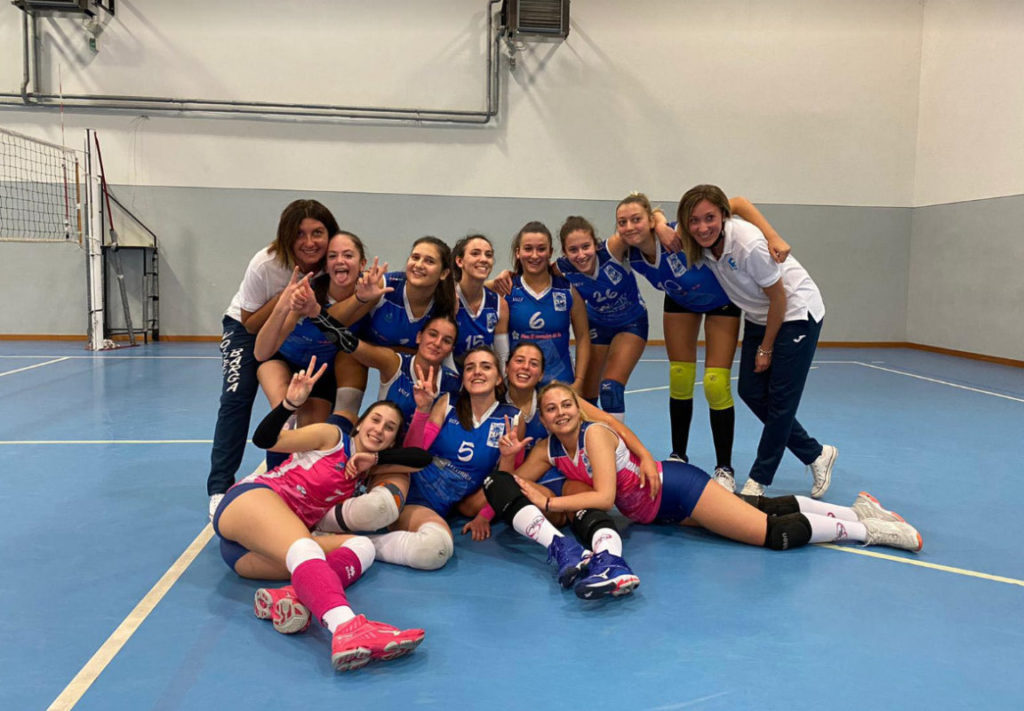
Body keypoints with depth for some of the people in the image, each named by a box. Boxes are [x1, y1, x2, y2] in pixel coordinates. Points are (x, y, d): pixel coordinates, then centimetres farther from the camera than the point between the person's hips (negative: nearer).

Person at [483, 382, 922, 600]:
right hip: (655, 513, 6)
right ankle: (858, 512, 16)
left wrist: (548, 502, -22)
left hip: (674, 486, -6)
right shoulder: (549, 450, 0)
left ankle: (865, 525, 2)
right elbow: (510, 487, 4)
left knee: (773, 532, -15)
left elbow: (604, 496, -26)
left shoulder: (594, 433, -20)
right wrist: (506, 456, -15)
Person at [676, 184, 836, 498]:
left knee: (781, 399, -4)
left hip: (796, 312, -7)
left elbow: (778, 298, -22)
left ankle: (759, 480, 11)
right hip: (759, 316, 8)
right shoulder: (699, 244, -15)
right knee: (751, 392, 4)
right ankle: (816, 454, 21)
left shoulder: (748, 244, -32)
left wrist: (766, 347, -12)